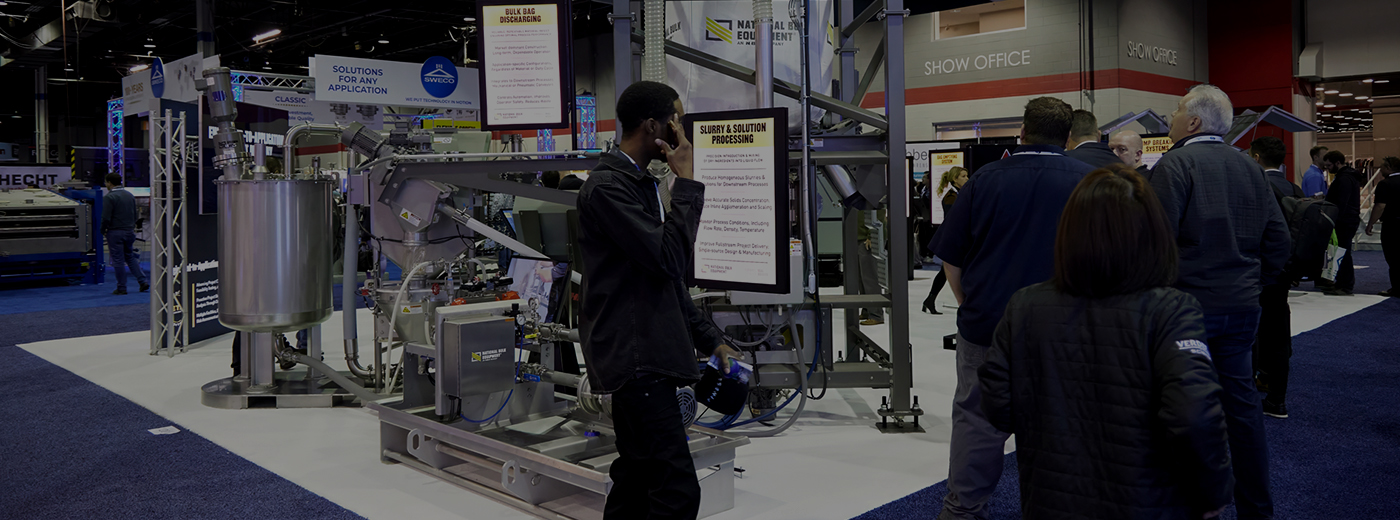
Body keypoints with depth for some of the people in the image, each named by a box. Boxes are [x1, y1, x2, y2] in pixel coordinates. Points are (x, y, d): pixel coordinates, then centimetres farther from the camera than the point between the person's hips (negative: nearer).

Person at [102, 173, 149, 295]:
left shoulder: (109, 197, -13)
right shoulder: (130, 195, 10)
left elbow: (106, 218, -16)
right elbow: (135, 215, 15)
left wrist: (103, 231, -1)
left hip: (115, 233, -6)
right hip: (129, 232, 6)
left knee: (118, 260, 0)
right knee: (130, 257, 16)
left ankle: (121, 288, 5)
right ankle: (143, 282, 6)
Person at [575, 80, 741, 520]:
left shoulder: (642, 183, 18)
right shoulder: (607, 186, -13)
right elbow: (669, 257, -20)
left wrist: (709, 339, 18)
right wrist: (686, 180, -12)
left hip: (645, 355, 10)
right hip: (632, 357, -10)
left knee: (636, 483, 14)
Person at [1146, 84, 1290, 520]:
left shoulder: (1175, 165, -12)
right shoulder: (1249, 167, 10)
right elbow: (1278, 242, 11)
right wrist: (1251, 284, 19)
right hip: (1242, 306, 7)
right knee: (1241, 403, 15)